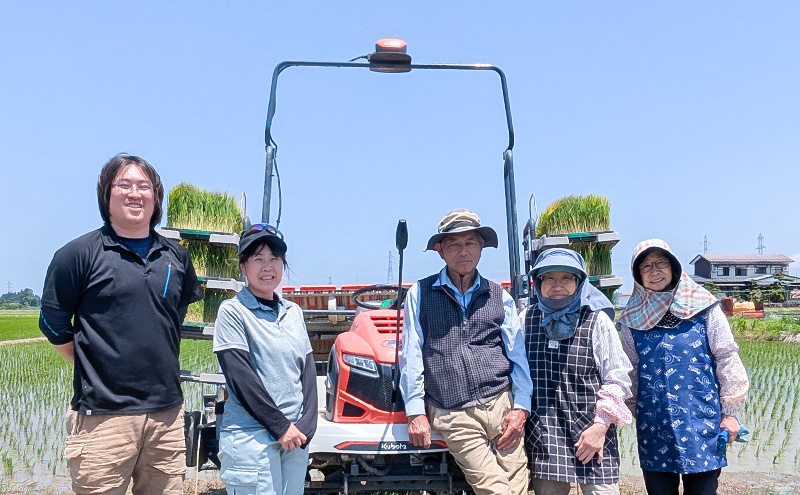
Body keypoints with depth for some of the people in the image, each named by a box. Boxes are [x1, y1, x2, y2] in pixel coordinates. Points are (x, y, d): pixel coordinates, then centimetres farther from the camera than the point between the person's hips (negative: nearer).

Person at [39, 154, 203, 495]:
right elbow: (54, 325, 1)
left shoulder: (176, 257, 9)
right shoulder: (79, 254, -3)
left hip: (168, 413, 4)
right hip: (103, 415, -4)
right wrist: (95, 367, 4)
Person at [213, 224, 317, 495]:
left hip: (296, 434, 5)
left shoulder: (293, 311, 10)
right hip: (251, 436, -5)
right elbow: (241, 378, -12)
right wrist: (280, 425, -13)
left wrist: (306, 424, -4)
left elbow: (308, 371, 7)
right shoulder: (233, 311, -6)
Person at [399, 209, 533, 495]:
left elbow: (518, 355, 10)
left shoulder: (499, 297, 11)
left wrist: (521, 407, 1)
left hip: (502, 405, 2)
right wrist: (416, 412, 0)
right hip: (453, 416, -2)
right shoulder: (420, 294, 5)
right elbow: (411, 356, 4)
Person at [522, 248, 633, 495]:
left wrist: (601, 425, -8)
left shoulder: (597, 321, -2)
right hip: (543, 437, 2)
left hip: (593, 437, -2)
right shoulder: (526, 319, 4)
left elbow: (617, 379, -1)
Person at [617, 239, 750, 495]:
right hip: (654, 428, 2)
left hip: (702, 424, -1)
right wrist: (632, 411, 12)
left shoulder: (703, 307, -4)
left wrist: (729, 412, 0)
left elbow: (727, 360, 0)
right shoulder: (633, 318, 1)